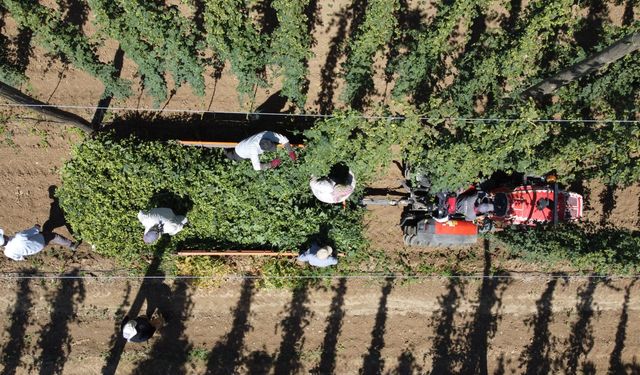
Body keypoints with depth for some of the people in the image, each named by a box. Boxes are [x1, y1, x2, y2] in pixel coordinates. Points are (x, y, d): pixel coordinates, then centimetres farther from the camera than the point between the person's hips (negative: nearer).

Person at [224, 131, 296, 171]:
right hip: (240, 153, -4)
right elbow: (257, 167, -50)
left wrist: (291, 152, -37)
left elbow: (283, 139, -28)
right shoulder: (253, 148, -50)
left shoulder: (267, 134, -39)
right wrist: (271, 164, -46)